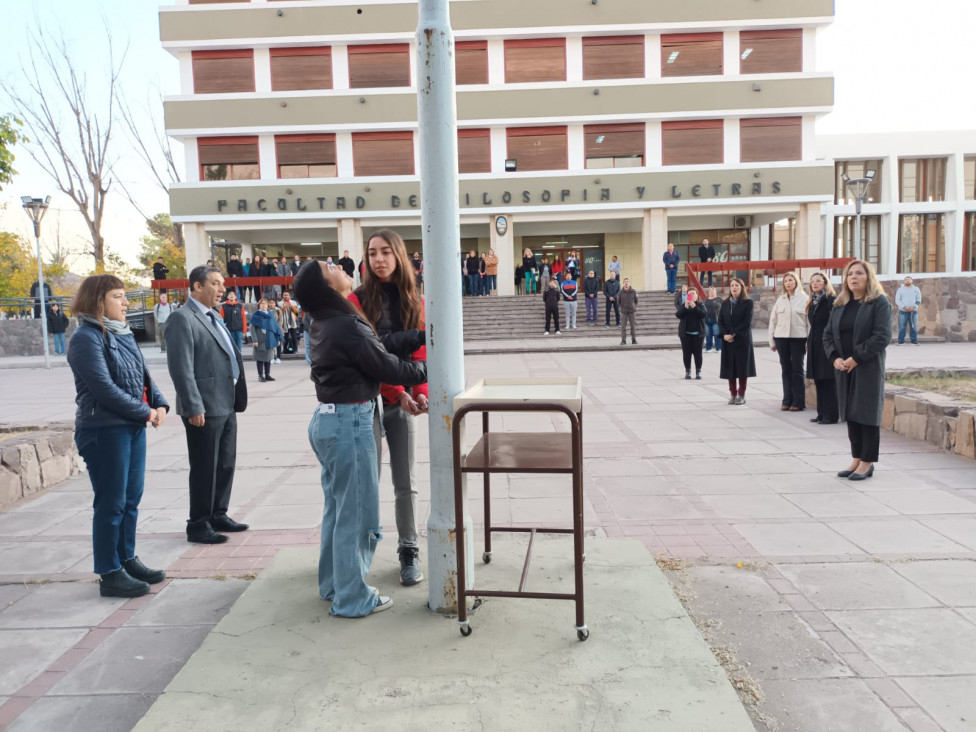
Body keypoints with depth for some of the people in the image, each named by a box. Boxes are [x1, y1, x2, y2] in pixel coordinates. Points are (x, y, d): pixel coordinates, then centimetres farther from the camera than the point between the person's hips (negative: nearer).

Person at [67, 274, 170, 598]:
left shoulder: (123, 334, 12)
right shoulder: (86, 338, -13)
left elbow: (143, 376, 13)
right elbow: (104, 388, -20)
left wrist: (160, 405, -4)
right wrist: (146, 412, -14)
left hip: (133, 427, 8)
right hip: (104, 430, -8)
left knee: (131, 499, 15)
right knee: (111, 503, 0)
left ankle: (127, 560, 29)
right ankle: (109, 574, 11)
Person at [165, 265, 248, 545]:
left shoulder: (213, 317, 18)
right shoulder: (182, 318, -11)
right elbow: (181, 368, -18)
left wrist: (236, 398, 15)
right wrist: (194, 407, -22)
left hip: (226, 405, 9)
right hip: (205, 408, -9)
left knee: (226, 464, 16)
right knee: (205, 468, 1)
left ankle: (218, 515, 29)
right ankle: (198, 525, 13)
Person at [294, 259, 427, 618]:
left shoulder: (325, 323, 10)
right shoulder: (348, 325, -19)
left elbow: (377, 346, 8)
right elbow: (387, 367, -14)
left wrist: (420, 337, 7)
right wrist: (428, 368, 0)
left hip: (329, 420, 10)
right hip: (350, 423, -10)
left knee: (337, 507, 19)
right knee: (357, 512, 2)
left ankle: (333, 584, 32)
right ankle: (352, 598, 14)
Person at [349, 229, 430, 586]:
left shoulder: (414, 301, 7)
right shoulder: (358, 300, -4)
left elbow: (420, 353, 2)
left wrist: (421, 392, -14)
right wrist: (397, 393, -18)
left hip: (403, 401, 3)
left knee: (405, 480, 6)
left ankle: (409, 551, 17)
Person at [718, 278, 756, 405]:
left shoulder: (748, 303, -1)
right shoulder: (725, 303, 11)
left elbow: (747, 322, -10)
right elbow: (720, 321, 5)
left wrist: (734, 334, -16)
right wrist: (724, 334, -12)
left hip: (743, 340, -3)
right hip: (728, 340, 3)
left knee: (742, 366, 0)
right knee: (730, 367, 4)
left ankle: (741, 395, 8)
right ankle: (733, 394, 13)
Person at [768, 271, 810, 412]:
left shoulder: (804, 298, -1)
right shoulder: (780, 300, 9)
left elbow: (809, 321, -4)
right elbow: (773, 320, 9)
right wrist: (772, 340, 6)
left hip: (798, 338, -3)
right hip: (781, 338, 3)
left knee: (797, 370, 2)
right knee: (786, 369, 7)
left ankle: (798, 402, 8)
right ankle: (787, 400, 14)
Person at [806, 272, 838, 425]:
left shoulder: (831, 300, -8)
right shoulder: (812, 302, 15)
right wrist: (808, 341, 12)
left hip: (826, 345, -7)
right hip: (814, 345, 8)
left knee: (828, 381, -3)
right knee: (818, 381, 10)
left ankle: (830, 415, 2)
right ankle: (821, 413, 17)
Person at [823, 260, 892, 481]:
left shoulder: (879, 303, -6)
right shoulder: (840, 305, 12)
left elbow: (882, 337, -15)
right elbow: (828, 334, 11)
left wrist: (856, 358, -18)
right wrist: (834, 358, -6)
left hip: (868, 368, -6)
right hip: (844, 368, 6)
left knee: (867, 413, -1)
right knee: (850, 413, 9)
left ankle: (867, 462, 8)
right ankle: (856, 459, 18)